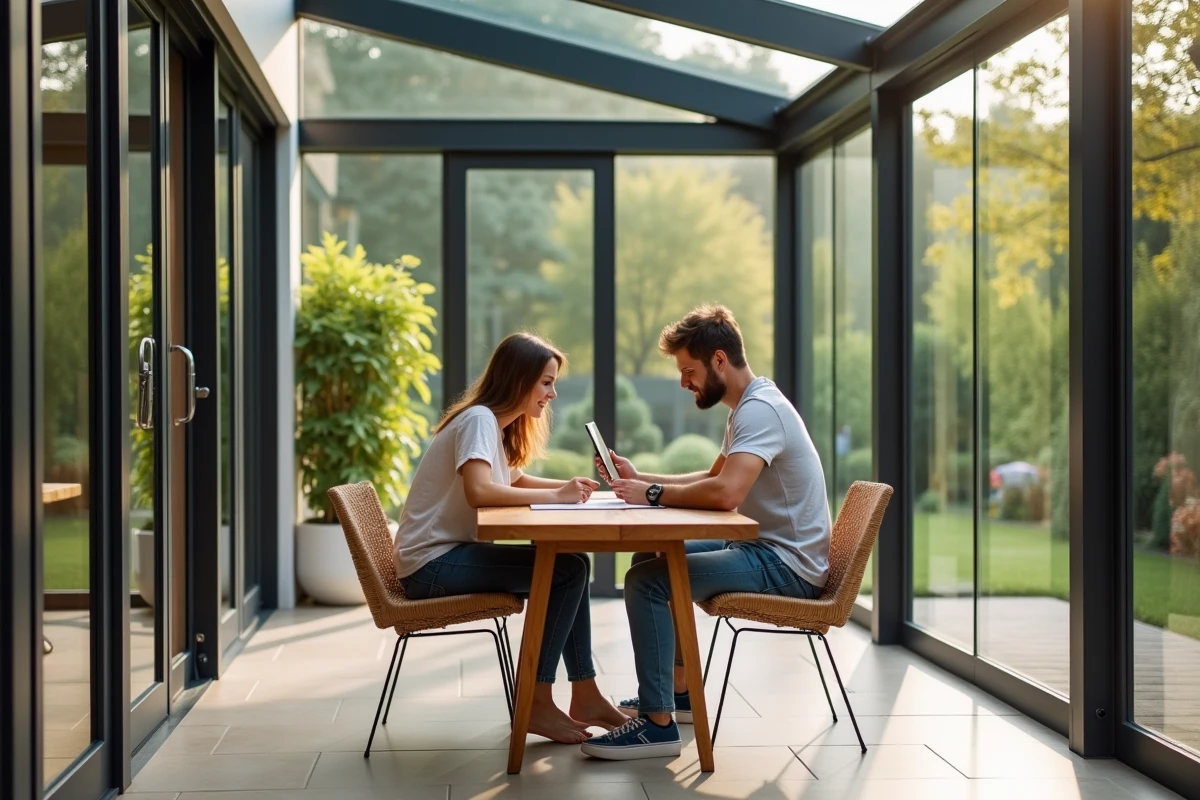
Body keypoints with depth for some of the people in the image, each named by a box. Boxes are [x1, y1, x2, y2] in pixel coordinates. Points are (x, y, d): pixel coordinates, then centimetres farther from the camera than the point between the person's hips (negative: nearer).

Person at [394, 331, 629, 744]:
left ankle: (585, 696, 10)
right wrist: (555, 496, -25)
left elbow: (511, 482, 26)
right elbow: (479, 491, -32)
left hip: (452, 554, 10)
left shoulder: (496, 424, 13)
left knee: (572, 564, 5)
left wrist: (567, 486, 7)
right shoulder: (478, 419, -16)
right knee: (565, 570, -16)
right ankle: (537, 705, -10)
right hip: (432, 563, -10)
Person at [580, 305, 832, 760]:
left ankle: (658, 723, -15)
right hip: (765, 548, 11)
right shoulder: (752, 405, 13)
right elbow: (712, 480, 22)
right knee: (651, 557, 20)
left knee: (646, 581, -20)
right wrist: (639, 478, 10)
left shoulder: (760, 410, -21)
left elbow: (725, 493, -35)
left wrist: (652, 494, -20)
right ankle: (677, 690, 25)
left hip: (786, 565, -11)